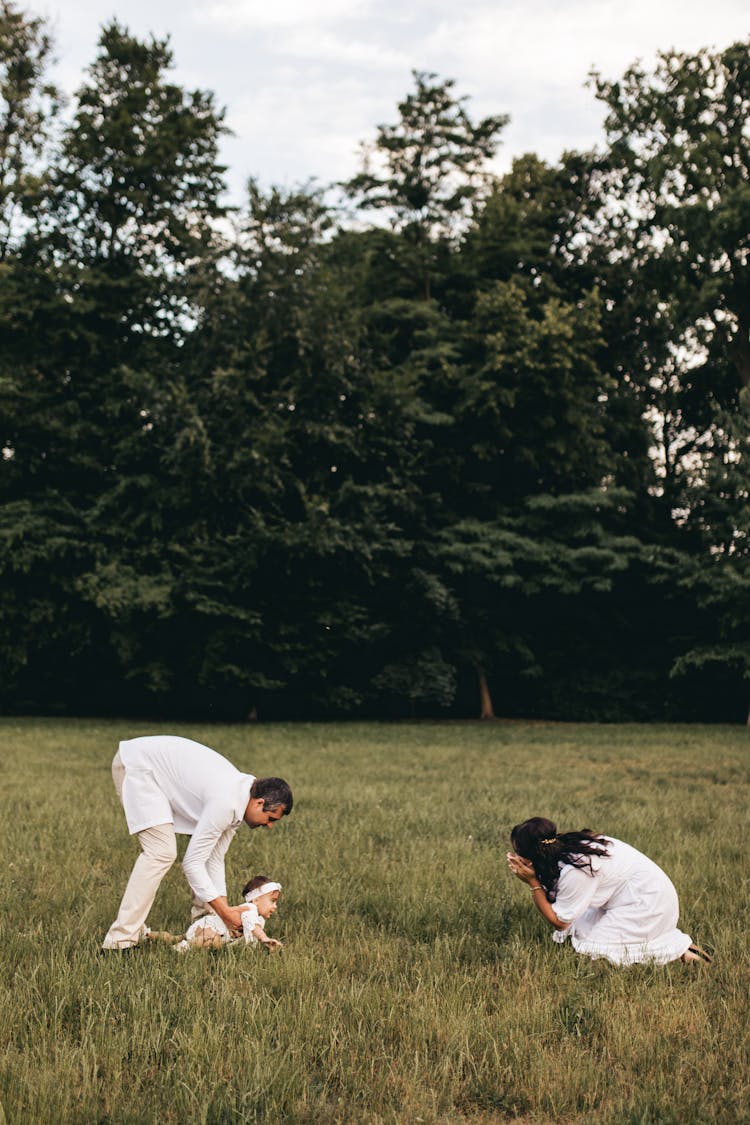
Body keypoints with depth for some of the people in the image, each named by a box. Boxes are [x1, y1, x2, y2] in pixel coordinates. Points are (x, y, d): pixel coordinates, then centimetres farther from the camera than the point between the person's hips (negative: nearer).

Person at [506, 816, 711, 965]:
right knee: (578, 932, 5)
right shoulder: (563, 846, -5)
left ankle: (678, 949, -5)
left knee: (593, 949, -12)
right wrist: (532, 880, -16)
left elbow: (559, 922, -17)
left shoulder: (574, 871, -29)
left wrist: (533, 882, -20)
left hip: (647, 901, -9)